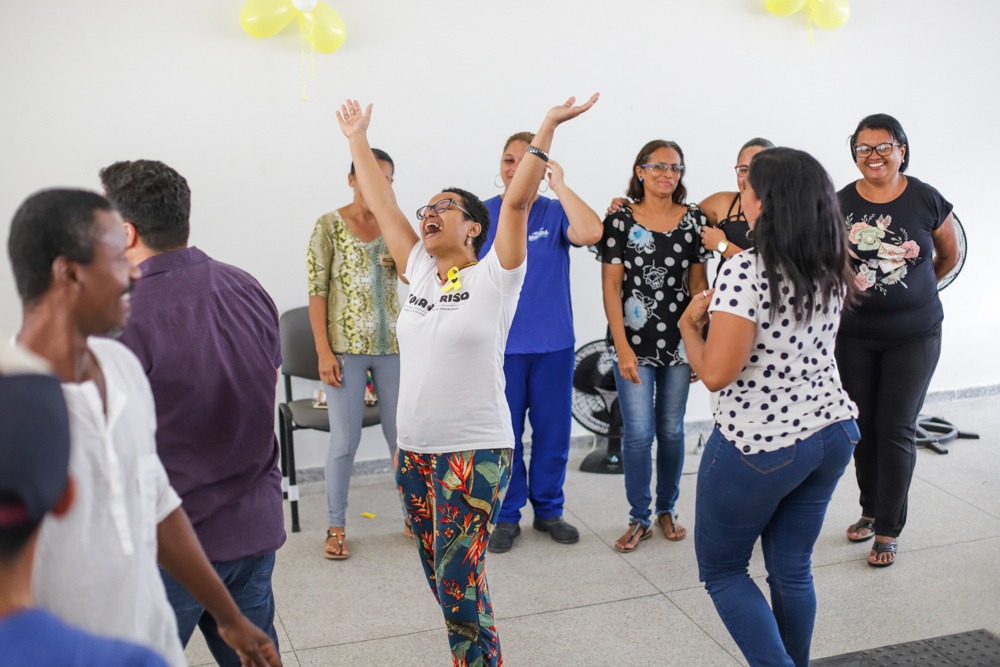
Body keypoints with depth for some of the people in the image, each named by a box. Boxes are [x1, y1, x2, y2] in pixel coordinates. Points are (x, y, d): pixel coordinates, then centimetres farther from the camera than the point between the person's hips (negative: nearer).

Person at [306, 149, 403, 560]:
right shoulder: (329, 226, -4)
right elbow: (317, 292, -6)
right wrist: (324, 351, -12)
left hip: (391, 345, 3)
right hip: (345, 348, -3)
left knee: (402, 434, 9)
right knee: (345, 441, 0)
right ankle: (336, 527, 15)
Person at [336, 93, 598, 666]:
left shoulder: (493, 278, -6)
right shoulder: (419, 271, 8)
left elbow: (518, 202, -15)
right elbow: (383, 204, 14)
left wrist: (549, 126, -19)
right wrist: (358, 140, 20)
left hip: (475, 452, -6)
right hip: (415, 449, 6)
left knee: (459, 585, -7)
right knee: (442, 579, 15)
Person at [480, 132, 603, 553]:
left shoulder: (556, 213, 0)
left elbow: (591, 234, -21)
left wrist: (559, 184, -18)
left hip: (553, 344, 1)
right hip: (500, 346, 0)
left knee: (553, 432, 11)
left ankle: (548, 510, 28)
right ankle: (507, 516, 22)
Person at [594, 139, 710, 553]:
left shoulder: (694, 219, 5)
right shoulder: (620, 220, -3)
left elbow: (698, 283, 7)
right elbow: (611, 287, -5)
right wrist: (622, 347, -11)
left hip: (679, 342, 3)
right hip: (634, 342, -2)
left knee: (672, 429, 11)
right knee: (638, 433, -2)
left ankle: (667, 510, 28)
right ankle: (639, 519, 14)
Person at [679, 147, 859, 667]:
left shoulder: (745, 272, -22)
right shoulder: (832, 269, 1)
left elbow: (716, 374, -24)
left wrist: (689, 323, -7)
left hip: (759, 446, -7)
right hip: (831, 433, 7)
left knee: (721, 569, 14)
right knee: (792, 570, 19)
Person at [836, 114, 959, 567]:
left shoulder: (927, 201, -7)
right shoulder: (840, 205, -4)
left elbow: (949, 257, 9)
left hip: (913, 336, -2)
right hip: (855, 335, 2)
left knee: (896, 430, 0)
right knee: (863, 425, 11)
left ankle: (888, 531, 12)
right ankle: (870, 510, 31)